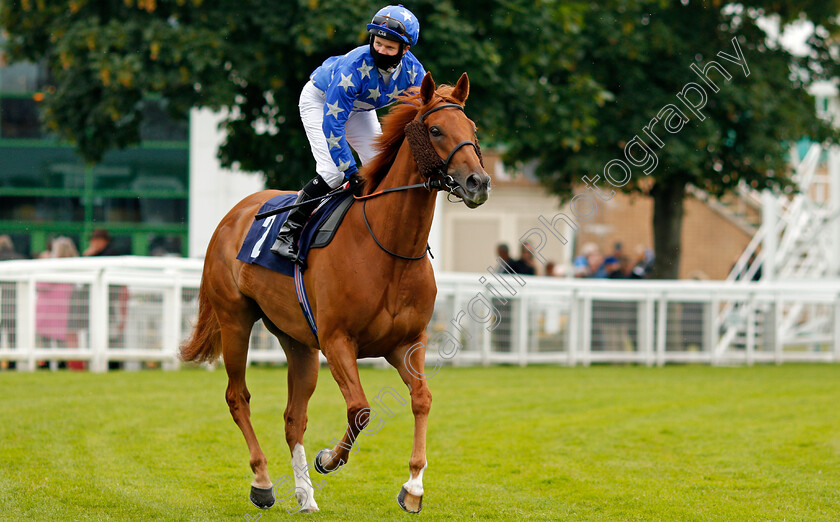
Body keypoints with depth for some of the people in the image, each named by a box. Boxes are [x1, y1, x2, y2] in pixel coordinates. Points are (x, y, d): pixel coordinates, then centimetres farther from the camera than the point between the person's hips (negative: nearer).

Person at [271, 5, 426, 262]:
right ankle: (287, 233, -15)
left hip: (358, 107, 6)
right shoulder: (354, 67, -41)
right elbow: (332, 123, -37)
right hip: (319, 100, -6)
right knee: (333, 172, -22)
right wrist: (350, 171, -37)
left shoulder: (414, 73, -26)